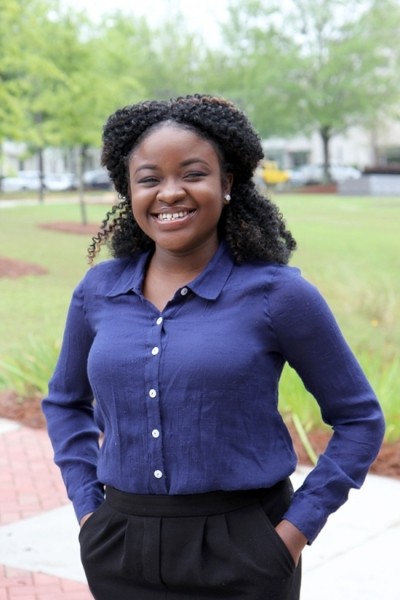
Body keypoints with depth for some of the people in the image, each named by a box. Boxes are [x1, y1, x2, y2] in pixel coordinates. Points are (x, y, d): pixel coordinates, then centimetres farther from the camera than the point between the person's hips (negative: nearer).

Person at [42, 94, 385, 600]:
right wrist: (87, 507, 7)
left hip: (241, 556, -3)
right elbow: (65, 403, 17)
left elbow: (359, 419, -2)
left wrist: (297, 529, -7)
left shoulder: (277, 293, -9)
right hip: (120, 555, 3)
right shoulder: (98, 291, 1)